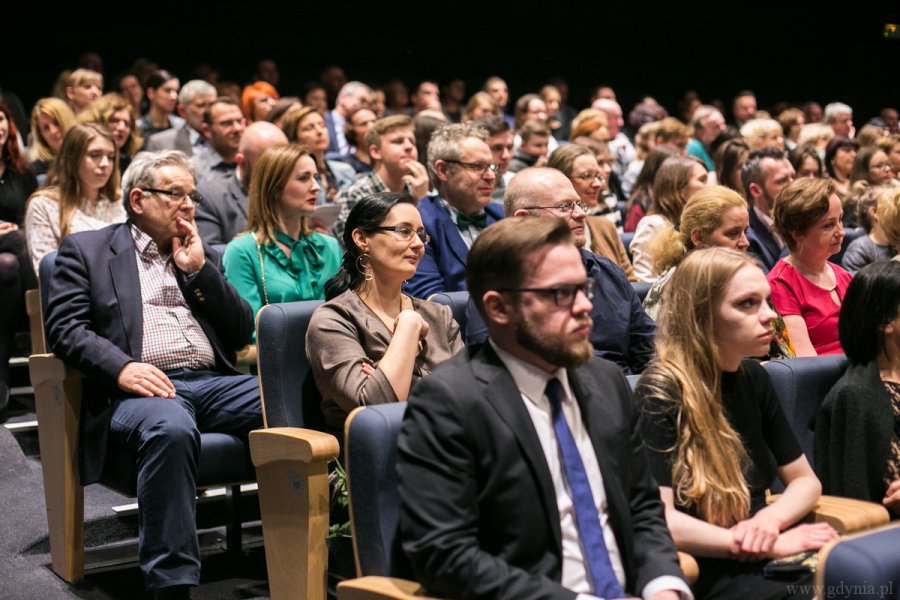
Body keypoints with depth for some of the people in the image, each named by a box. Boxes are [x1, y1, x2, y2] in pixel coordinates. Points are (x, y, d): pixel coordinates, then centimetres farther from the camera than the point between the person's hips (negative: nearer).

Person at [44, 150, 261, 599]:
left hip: (213, 382, 4)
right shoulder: (85, 249, 14)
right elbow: (65, 328, 2)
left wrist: (198, 269, 6)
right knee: (171, 428, -40)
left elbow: (242, 331, 17)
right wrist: (121, 367, -16)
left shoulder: (201, 255, 26)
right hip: (143, 387, -4)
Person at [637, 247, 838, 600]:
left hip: (765, 560, 7)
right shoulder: (661, 393, -11)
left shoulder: (752, 378, 11)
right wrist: (771, 545, -17)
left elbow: (805, 480, 17)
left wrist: (769, 520, -6)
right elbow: (659, 520, -20)